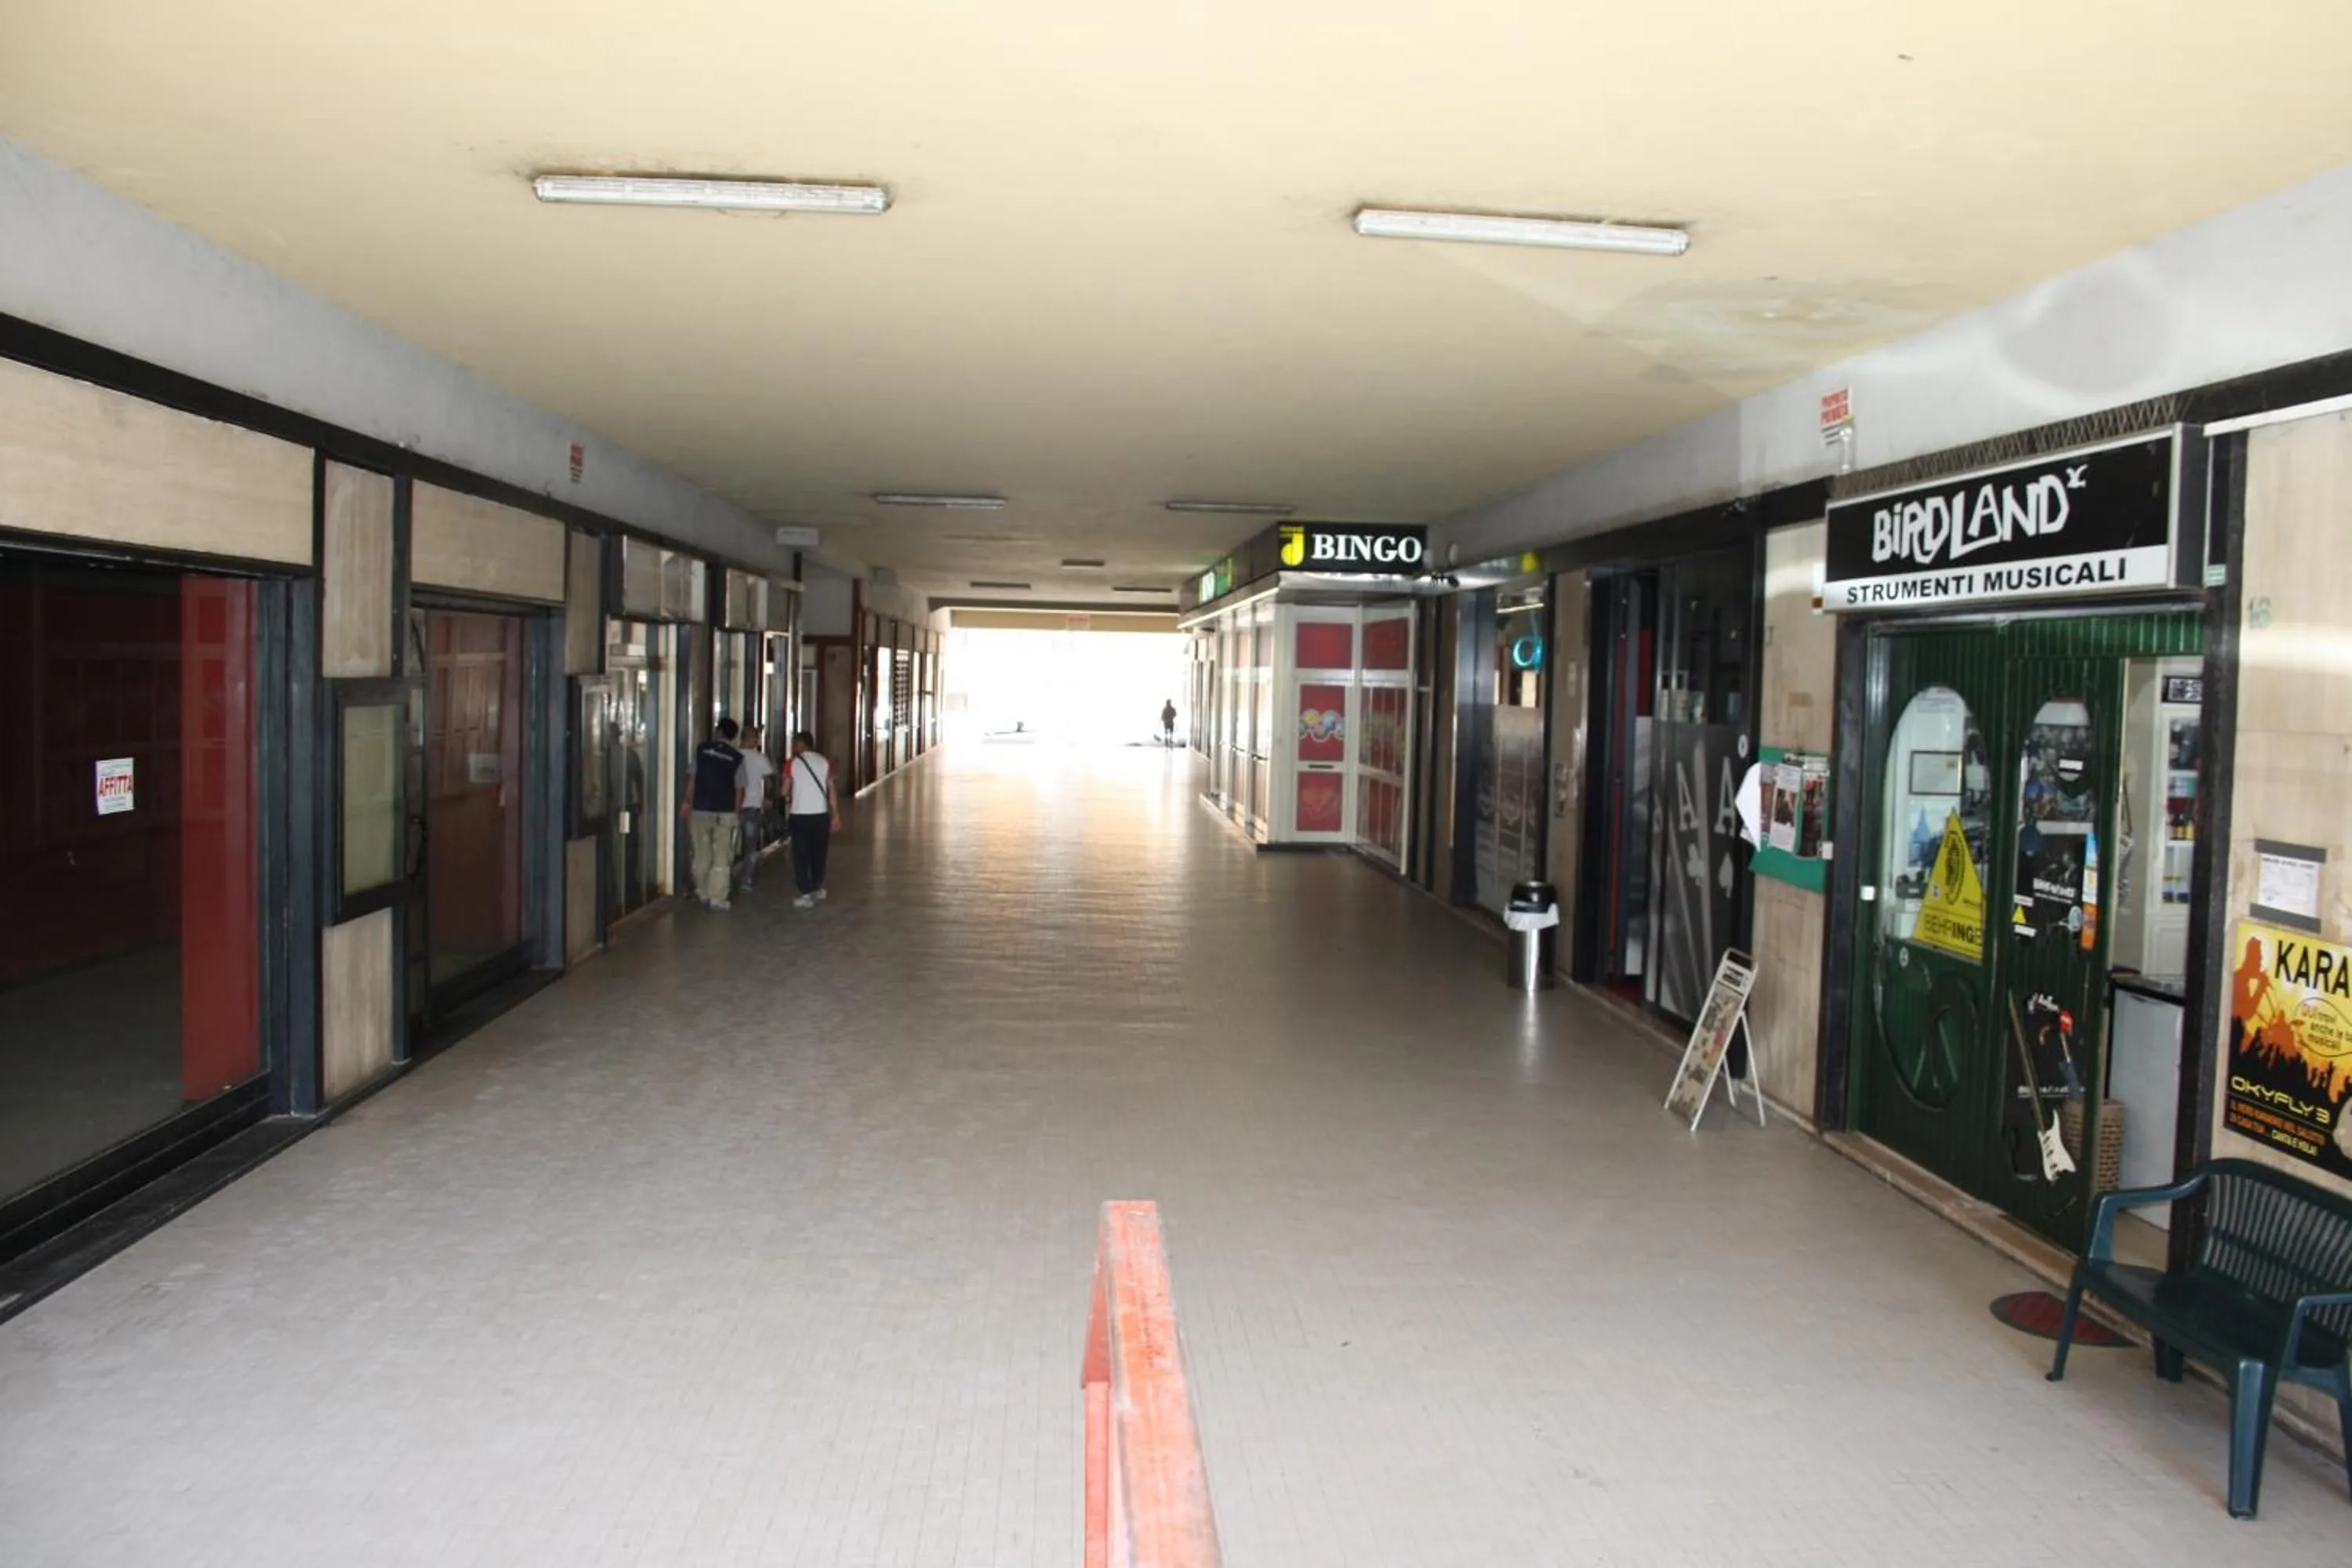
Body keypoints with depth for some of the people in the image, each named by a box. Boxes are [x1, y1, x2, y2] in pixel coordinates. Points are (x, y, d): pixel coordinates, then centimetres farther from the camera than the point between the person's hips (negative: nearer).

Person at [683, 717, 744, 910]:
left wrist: (688, 802, 10)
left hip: (700, 810, 2)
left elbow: (692, 778, 1)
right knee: (721, 858, 3)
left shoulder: (702, 749, 1)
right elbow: (739, 789, -4)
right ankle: (717, 899, 0)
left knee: (702, 856, 14)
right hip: (725, 813, -2)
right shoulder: (736, 757, -3)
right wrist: (737, 813, 6)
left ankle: (703, 894, 25)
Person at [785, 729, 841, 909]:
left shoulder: (793, 763, -4)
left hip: (799, 815, -3)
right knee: (818, 853, 16)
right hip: (820, 814, 3)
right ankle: (817, 888, 29)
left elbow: (785, 791, -3)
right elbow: (831, 791, 1)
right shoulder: (824, 762, 2)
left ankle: (807, 894, -4)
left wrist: (789, 799, 20)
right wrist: (836, 814, 6)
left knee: (801, 855, 2)